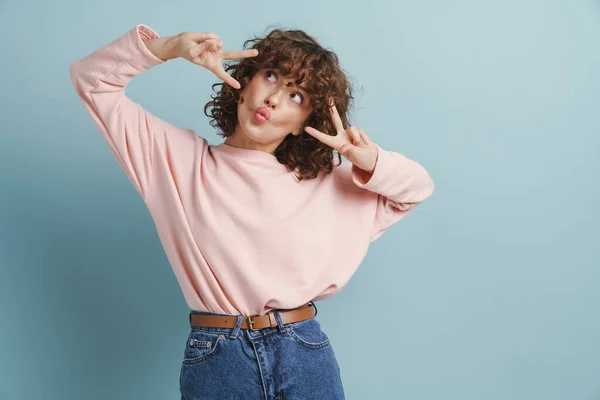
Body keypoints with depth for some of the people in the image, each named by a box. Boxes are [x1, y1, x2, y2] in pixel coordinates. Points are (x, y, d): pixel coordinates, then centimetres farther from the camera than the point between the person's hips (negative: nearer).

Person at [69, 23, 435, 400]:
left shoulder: (324, 182, 7)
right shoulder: (178, 156, 3)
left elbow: (418, 187, 14)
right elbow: (92, 79, 5)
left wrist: (370, 161, -6)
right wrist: (171, 46, -9)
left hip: (306, 355, 2)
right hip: (213, 360, -1)